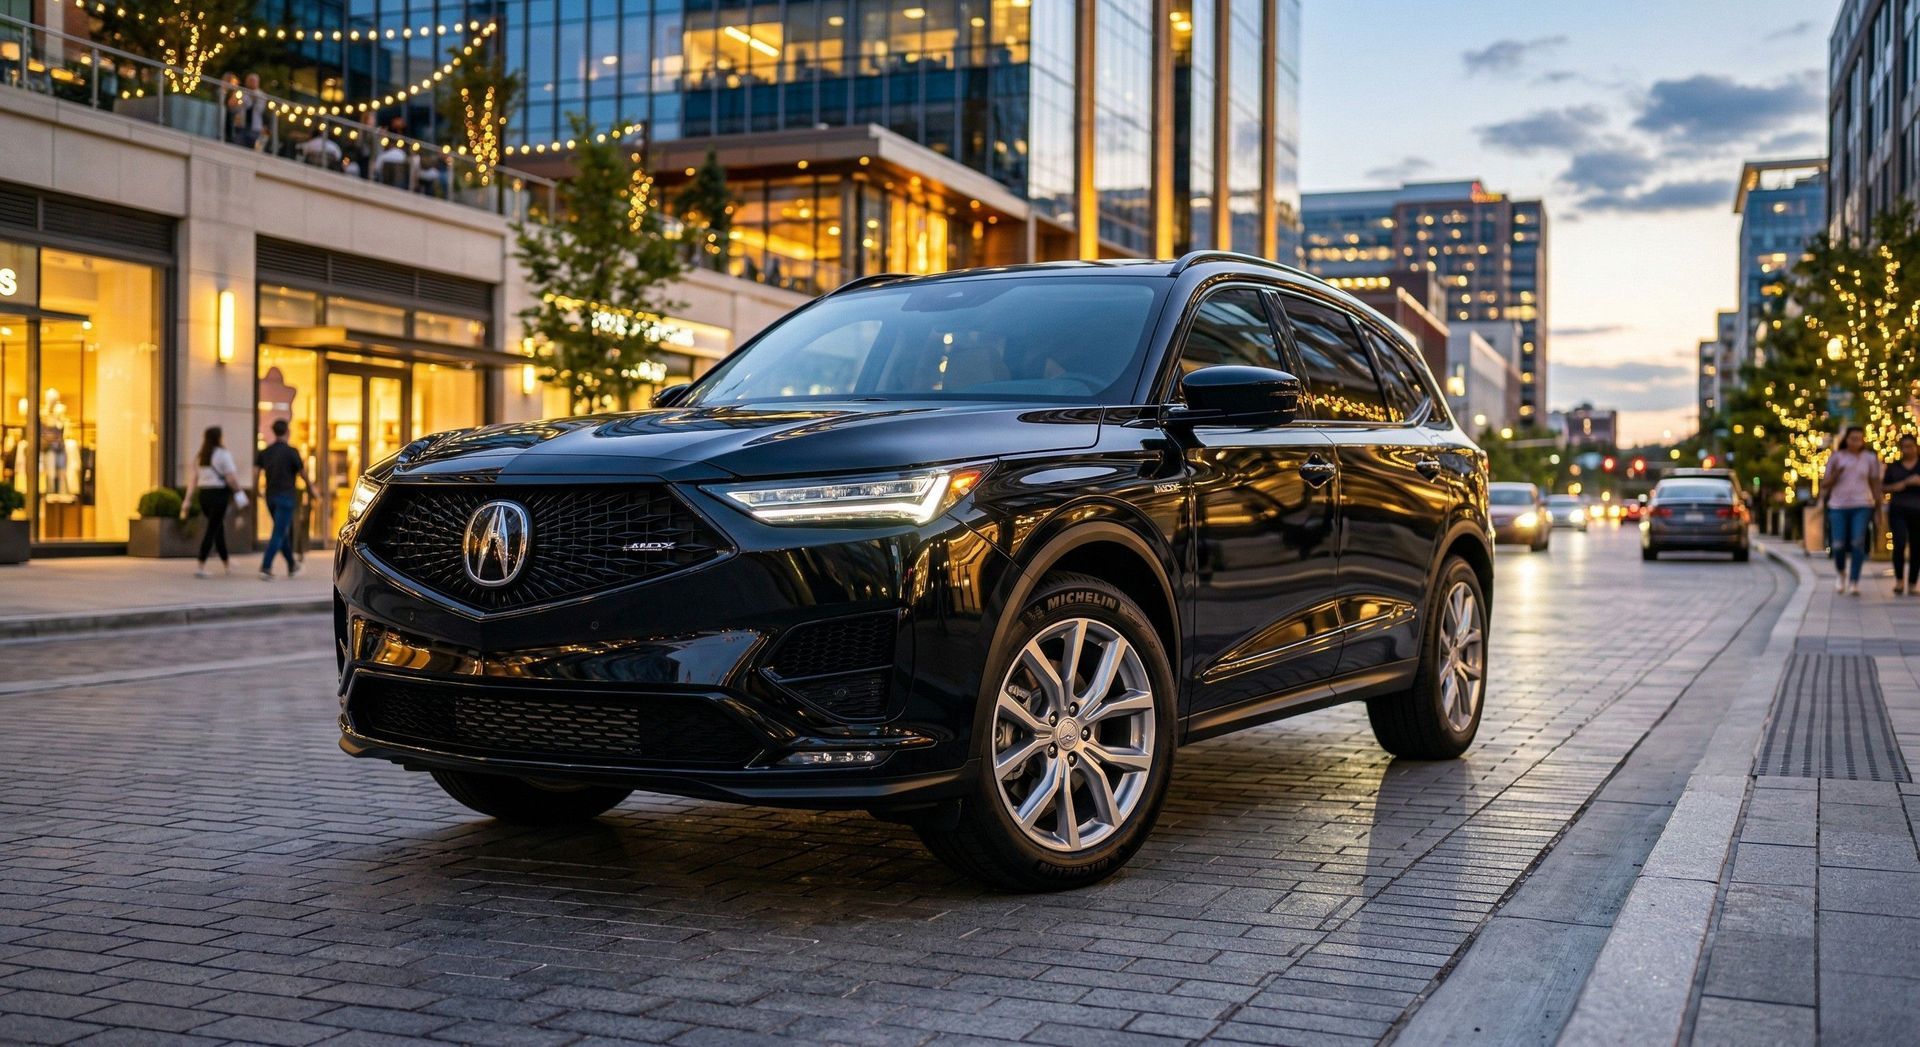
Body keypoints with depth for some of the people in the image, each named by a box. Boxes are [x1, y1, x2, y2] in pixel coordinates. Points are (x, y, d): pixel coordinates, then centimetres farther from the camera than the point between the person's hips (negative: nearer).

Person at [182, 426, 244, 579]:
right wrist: (238, 491, 3)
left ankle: (226, 564, 31)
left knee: (219, 528, 19)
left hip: (204, 495, 7)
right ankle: (201, 567, -11)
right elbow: (232, 479, -14)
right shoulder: (223, 454, -8)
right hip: (219, 494, -7)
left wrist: (188, 500, 13)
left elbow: (194, 481, 13)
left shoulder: (199, 457, 13)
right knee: (212, 530, -5)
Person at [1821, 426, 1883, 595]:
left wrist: (1878, 509, 7)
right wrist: (1835, 474, -14)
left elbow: (1875, 484, 10)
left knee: (1858, 543, -14)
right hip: (1838, 506, 0)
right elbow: (1824, 484, 5)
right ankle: (1842, 574, 24)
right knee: (1838, 546, -6)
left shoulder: (1870, 459, 5)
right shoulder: (1835, 457, 4)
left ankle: (1854, 582, -9)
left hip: (1862, 506, 0)